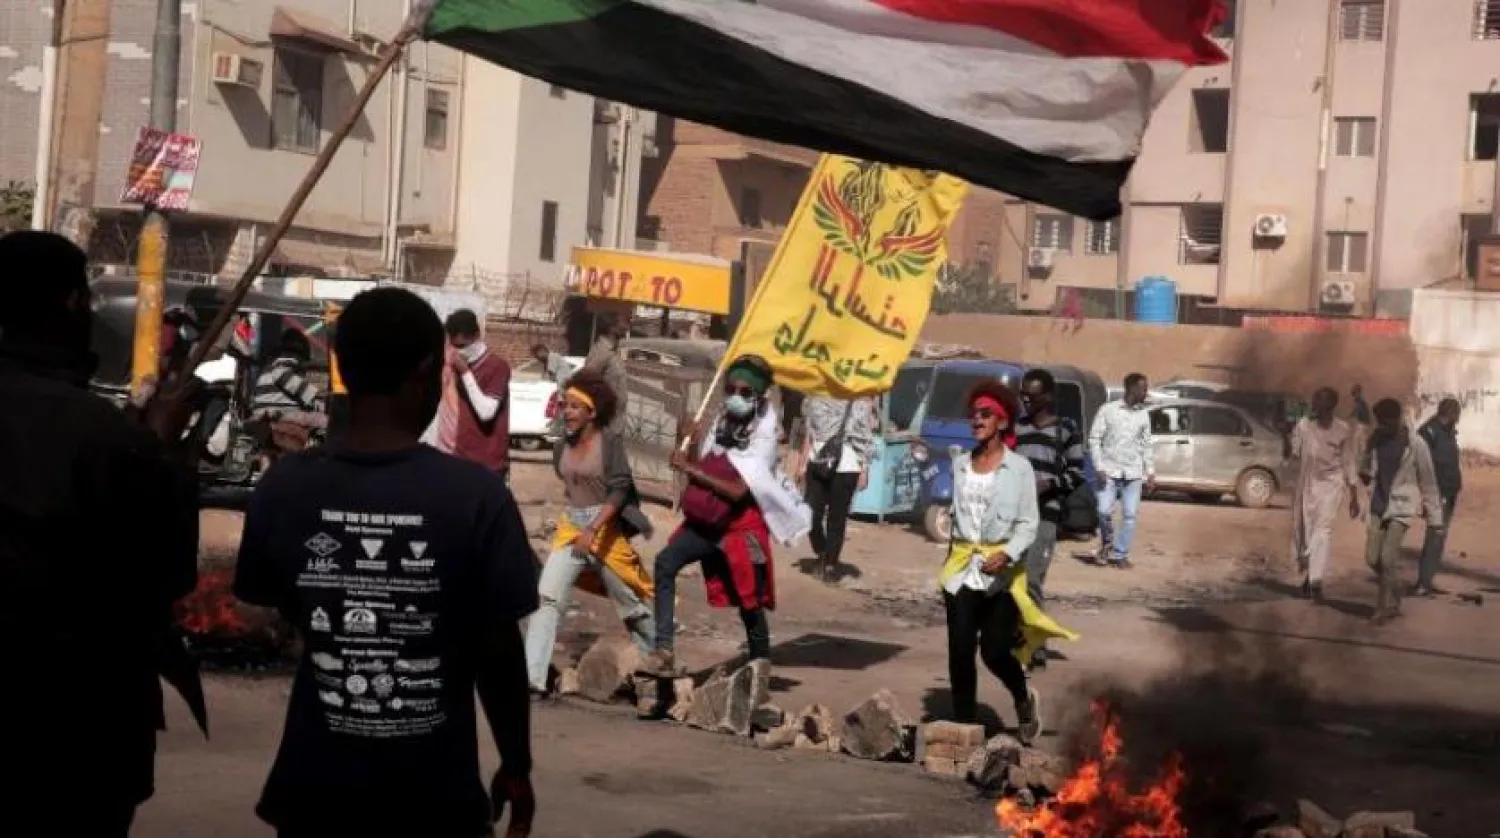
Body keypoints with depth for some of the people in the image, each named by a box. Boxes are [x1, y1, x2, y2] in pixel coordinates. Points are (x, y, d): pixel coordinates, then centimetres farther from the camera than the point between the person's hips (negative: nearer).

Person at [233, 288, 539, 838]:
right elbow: (499, 651, -10)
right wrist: (516, 766, 3)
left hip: (317, 788, 2)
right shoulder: (476, 496, -16)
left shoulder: (283, 488, -7)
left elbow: (280, 614, 5)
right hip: (432, 793, -2)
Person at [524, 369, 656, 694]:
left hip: (605, 531, -4)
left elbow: (620, 491, -19)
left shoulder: (610, 443, -13)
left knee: (631, 603, 10)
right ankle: (532, 677, -17)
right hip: (569, 530, 4)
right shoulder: (565, 442, 2)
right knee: (547, 597, -12)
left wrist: (593, 529, -28)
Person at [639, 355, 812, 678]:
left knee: (749, 603, 5)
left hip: (742, 525, -5)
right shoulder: (722, 422, 4)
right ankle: (664, 652, -22)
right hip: (707, 520, 5)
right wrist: (693, 446, -11)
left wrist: (692, 470, -23)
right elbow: (700, 468, 8)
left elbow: (738, 491, -23)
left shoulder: (762, 437, -14)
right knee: (665, 563, -18)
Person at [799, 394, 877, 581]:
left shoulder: (861, 399, -1)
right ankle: (822, 554, 22)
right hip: (818, 461, 3)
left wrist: (865, 469, -6)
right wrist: (803, 463, 12)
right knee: (811, 514, -3)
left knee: (837, 518, 1)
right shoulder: (816, 396, 10)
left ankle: (831, 564, 14)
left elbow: (867, 437, -1)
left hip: (846, 465, -3)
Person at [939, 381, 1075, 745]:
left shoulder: (1019, 467, -4)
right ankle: (964, 725, 9)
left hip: (1003, 571, -3)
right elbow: (952, 513, 12)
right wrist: (947, 563, 10)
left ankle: (1024, 699, 27)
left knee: (994, 651, -4)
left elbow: (1028, 523, -7)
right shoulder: (959, 464, 8)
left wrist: (1007, 554, -24)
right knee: (960, 652, -1)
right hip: (962, 567, 4)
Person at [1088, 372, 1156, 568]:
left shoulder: (1144, 414, 8)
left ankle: (1121, 554, 10)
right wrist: (1099, 468, -11)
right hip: (1110, 471, -3)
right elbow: (1094, 439, -4)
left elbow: (1147, 444, 13)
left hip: (1133, 473, 3)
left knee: (1130, 515, -1)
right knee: (1104, 510, -9)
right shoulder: (1108, 409, -5)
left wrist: (1151, 473, 8)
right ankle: (1106, 544, 18)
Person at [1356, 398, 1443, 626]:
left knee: (1388, 558, -15)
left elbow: (1428, 481, -7)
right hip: (1377, 505, 5)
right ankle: (1393, 601, 27)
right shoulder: (1375, 439, 0)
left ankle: (1384, 608, -1)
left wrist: (1434, 516, -5)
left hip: (1402, 505, -5)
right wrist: (1366, 474, -4)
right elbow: (1365, 464, 20)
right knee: (1373, 558, 4)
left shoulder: (1416, 444, -13)